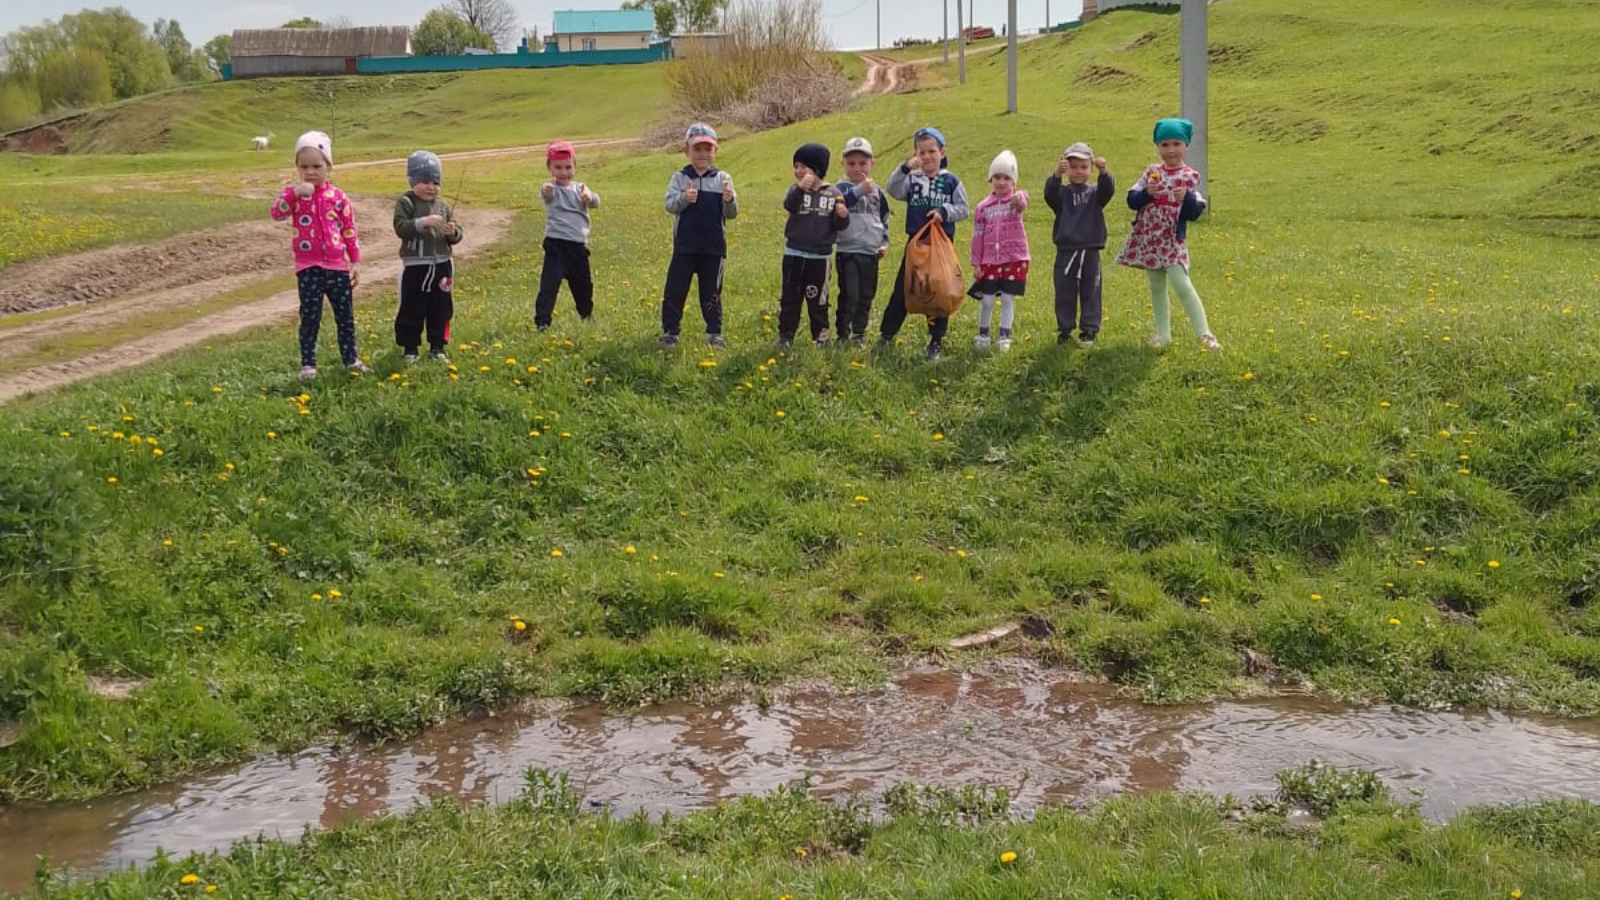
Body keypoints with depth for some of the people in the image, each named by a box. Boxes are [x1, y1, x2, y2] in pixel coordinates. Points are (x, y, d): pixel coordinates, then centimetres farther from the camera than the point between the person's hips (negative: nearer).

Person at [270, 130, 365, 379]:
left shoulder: (338, 197, 2)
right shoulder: (294, 194, -2)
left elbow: (349, 231, 7)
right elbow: (276, 213, -21)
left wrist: (356, 262, 5)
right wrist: (295, 193, -33)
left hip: (337, 267, 2)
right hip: (309, 268, -2)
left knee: (346, 316, 11)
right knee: (310, 318, 2)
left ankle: (351, 358, 25)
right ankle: (307, 363, 11)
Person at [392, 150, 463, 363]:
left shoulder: (443, 206, 7)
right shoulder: (406, 202, -5)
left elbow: (457, 236, 9)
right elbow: (401, 228, -18)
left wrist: (453, 232, -14)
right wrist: (423, 222, -29)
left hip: (441, 265, 4)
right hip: (415, 267, -4)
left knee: (441, 310, 11)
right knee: (412, 310, 3)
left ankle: (437, 348, 23)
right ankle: (410, 349, 13)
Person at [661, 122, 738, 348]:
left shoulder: (723, 179, 2)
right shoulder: (680, 177, 0)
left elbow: (731, 214, -1)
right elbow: (670, 205, -10)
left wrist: (730, 201, -24)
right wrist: (683, 198, -31)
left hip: (713, 247, 1)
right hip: (685, 245, 0)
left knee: (711, 292, 9)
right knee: (675, 289, 2)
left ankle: (714, 333, 18)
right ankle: (669, 332, 12)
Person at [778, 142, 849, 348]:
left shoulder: (833, 193, -1)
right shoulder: (796, 189, -2)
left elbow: (839, 226, 2)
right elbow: (789, 205, -25)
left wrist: (842, 216, -21)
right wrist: (800, 188, -42)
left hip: (820, 256, -1)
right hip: (794, 253, 1)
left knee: (818, 299, 8)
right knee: (790, 296, 7)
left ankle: (821, 336, 19)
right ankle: (785, 335, 15)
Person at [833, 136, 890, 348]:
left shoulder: (876, 191, 12)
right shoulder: (843, 187, -4)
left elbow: (884, 218, 23)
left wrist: (884, 242, 15)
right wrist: (860, 190, -36)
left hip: (871, 253, 5)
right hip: (848, 252, -5)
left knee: (866, 297, 10)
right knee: (849, 296, -8)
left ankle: (859, 334, 21)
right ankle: (842, 335, 1)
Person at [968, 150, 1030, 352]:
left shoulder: (1017, 198, -1)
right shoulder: (983, 206, 5)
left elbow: (1022, 205, -28)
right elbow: (978, 236, 7)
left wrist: (1019, 199, -52)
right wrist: (976, 263, 4)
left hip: (1014, 258, -2)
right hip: (990, 260, 2)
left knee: (1008, 298, 1)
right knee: (987, 300, 3)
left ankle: (1004, 337, 10)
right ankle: (983, 335, 20)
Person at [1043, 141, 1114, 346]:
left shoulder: (1095, 193, 5)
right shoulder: (1062, 193, 1)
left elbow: (1108, 190, -16)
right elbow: (1050, 193, -21)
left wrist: (1104, 173, -37)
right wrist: (1056, 175, -42)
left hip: (1090, 252, 1)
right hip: (1066, 252, -1)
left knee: (1090, 292, 6)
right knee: (1064, 293, 6)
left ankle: (1089, 329, 14)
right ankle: (1065, 329, 15)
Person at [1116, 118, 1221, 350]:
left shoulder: (1190, 176, -3)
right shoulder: (1151, 172, 5)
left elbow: (1195, 212, -7)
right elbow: (1132, 200, 2)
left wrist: (1187, 197, -25)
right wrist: (1146, 192, -16)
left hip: (1172, 241, -4)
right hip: (1148, 239, 4)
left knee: (1181, 285, -14)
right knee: (1156, 287, 11)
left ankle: (1204, 333, -10)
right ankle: (1163, 333, 21)